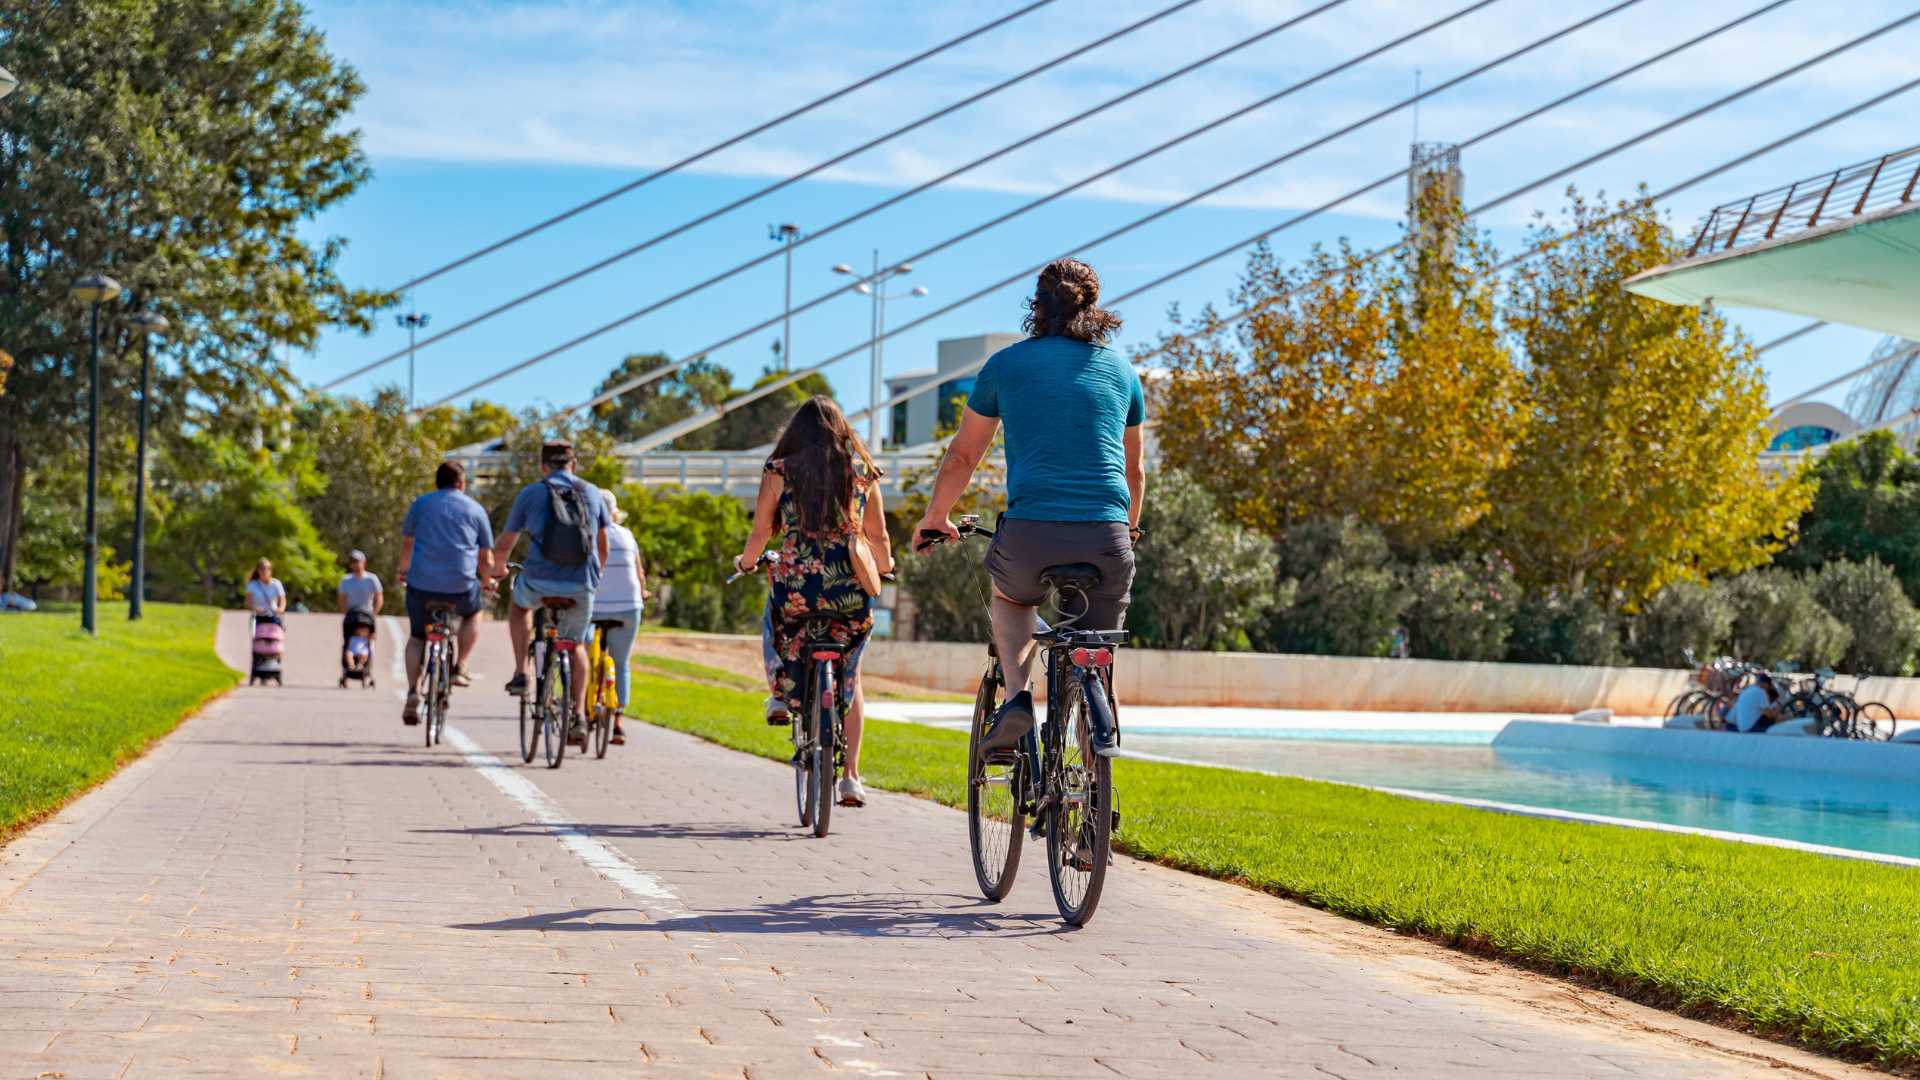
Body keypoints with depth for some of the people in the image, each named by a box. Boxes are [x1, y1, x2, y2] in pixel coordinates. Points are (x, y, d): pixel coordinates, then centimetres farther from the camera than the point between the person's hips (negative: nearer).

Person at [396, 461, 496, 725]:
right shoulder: (475, 510, 10)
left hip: (422, 584, 1)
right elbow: (486, 559, 12)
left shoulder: (420, 504, 12)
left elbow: (407, 545, 21)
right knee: (472, 614, 31)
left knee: (417, 637, 18)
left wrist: (402, 571, 40)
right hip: (461, 586, -1)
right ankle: (459, 668, 20)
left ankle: (413, 692, 0)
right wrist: (487, 581, 32)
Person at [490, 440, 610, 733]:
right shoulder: (592, 493, 10)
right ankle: (578, 713, 11)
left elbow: (503, 546, 12)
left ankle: (520, 673, 19)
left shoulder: (530, 494, 4)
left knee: (519, 605, 32)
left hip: (540, 581, -1)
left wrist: (499, 569, 33)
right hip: (581, 587, 2)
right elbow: (603, 547, 21)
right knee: (576, 645, 21)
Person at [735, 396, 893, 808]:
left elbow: (760, 534, 3)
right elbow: (878, 538, 13)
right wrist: (885, 567, 34)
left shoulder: (780, 471, 5)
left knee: (779, 625, 35)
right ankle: (851, 775, 8)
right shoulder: (862, 472, 10)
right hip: (851, 588, 2)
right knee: (849, 680, 18)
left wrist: (745, 562, 24)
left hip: (795, 584, -2)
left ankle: (781, 692, 14)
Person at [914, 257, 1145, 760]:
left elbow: (962, 456, 16)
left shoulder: (1006, 364, 9)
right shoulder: (1121, 370, 16)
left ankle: (1017, 695, 8)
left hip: (1030, 534, -1)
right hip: (1105, 538, 1)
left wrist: (935, 519, 32)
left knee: (1010, 595, 32)